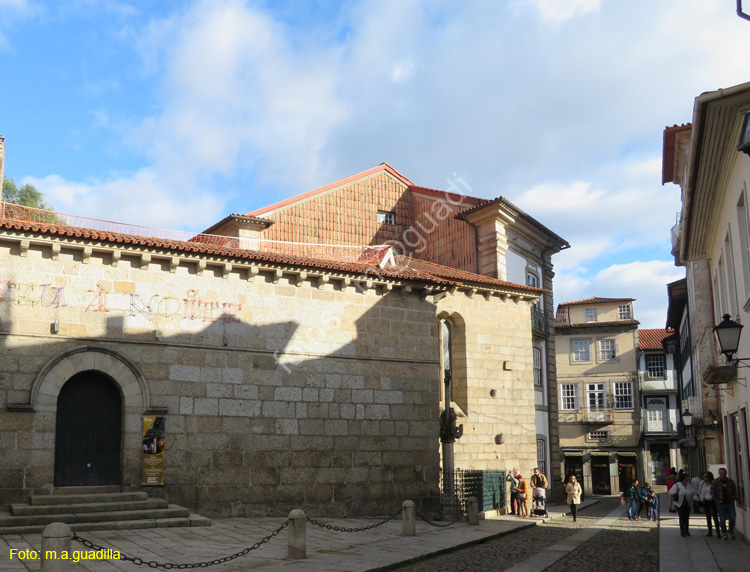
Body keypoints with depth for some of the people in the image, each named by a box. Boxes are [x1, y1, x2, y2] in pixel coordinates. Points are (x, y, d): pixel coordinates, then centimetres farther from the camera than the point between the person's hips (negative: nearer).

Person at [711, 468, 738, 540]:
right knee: (722, 519, -1)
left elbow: (734, 490, 14)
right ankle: (724, 533, 10)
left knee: (733, 517, 2)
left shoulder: (730, 481, 6)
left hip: (730, 502, 3)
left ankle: (731, 531, 23)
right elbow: (712, 491, -2)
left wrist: (734, 499, 4)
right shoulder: (715, 482, -2)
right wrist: (717, 500, -6)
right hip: (721, 503, -3)